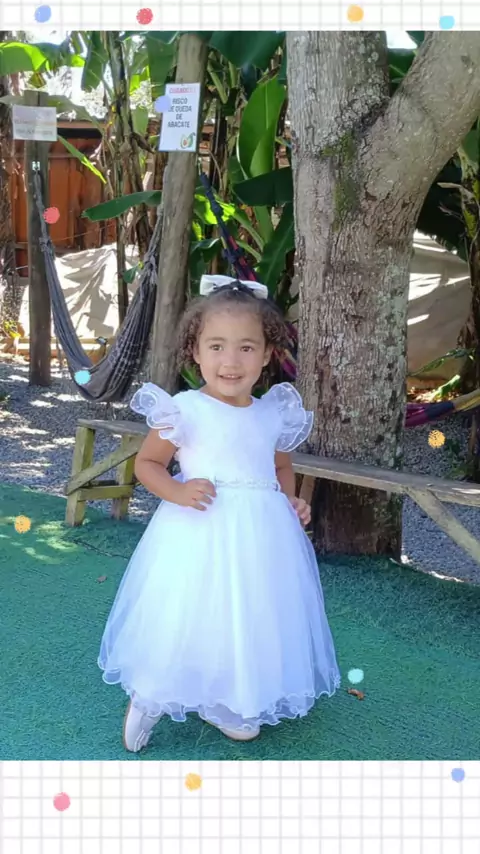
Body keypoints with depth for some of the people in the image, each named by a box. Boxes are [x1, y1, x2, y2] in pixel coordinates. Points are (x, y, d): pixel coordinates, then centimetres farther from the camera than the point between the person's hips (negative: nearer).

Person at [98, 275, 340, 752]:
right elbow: (146, 463, -3)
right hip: (198, 535, -5)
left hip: (261, 537, 5)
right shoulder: (184, 410, -11)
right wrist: (177, 492, -20)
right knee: (186, 619, 3)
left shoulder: (274, 415, 3)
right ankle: (148, 700, 30)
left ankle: (223, 705, 38)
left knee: (250, 618, 15)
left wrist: (292, 503, 3)